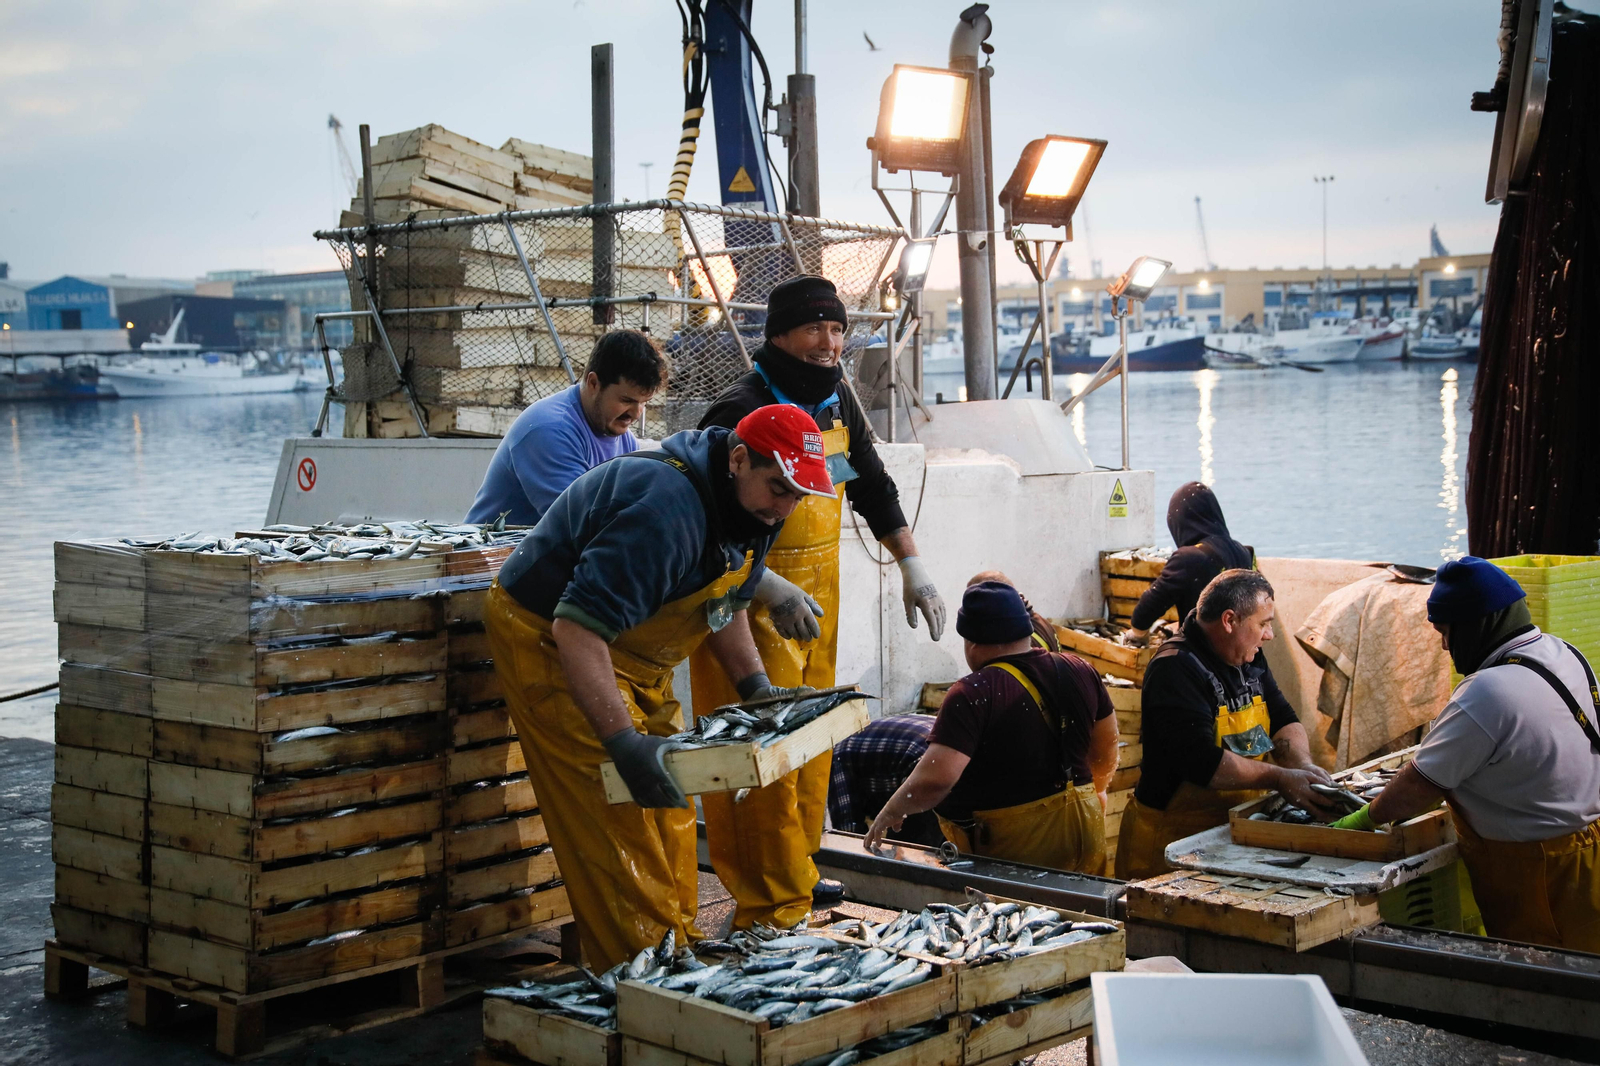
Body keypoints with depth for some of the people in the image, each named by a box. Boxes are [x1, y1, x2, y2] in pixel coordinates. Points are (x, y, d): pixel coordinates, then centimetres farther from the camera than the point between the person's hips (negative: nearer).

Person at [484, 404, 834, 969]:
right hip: (550, 642, -10)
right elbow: (577, 628, -41)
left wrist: (756, 686, 1)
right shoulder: (665, 509, -36)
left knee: (668, 803, 11)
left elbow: (724, 603, 15)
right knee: (620, 816, -13)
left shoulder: (745, 501, -2)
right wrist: (625, 743, -45)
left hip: (630, 652, 10)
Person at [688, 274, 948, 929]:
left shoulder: (837, 401, 8)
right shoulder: (742, 413, -18)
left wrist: (912, 565, 15)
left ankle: (795, 878, 26)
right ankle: (772, 909, -2)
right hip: (750, 596, -8)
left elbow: (873, 487, 21)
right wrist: (771, 591, -33)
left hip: (818, 589, 8)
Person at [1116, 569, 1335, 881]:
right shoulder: (1175, 670, -18)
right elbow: (1202, 762, -27)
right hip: (1174, 835, -8)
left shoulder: (1250, 660, 12)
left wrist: (1303, 765, -11)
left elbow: (1283, 721, 11)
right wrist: (1281, 779, -29)